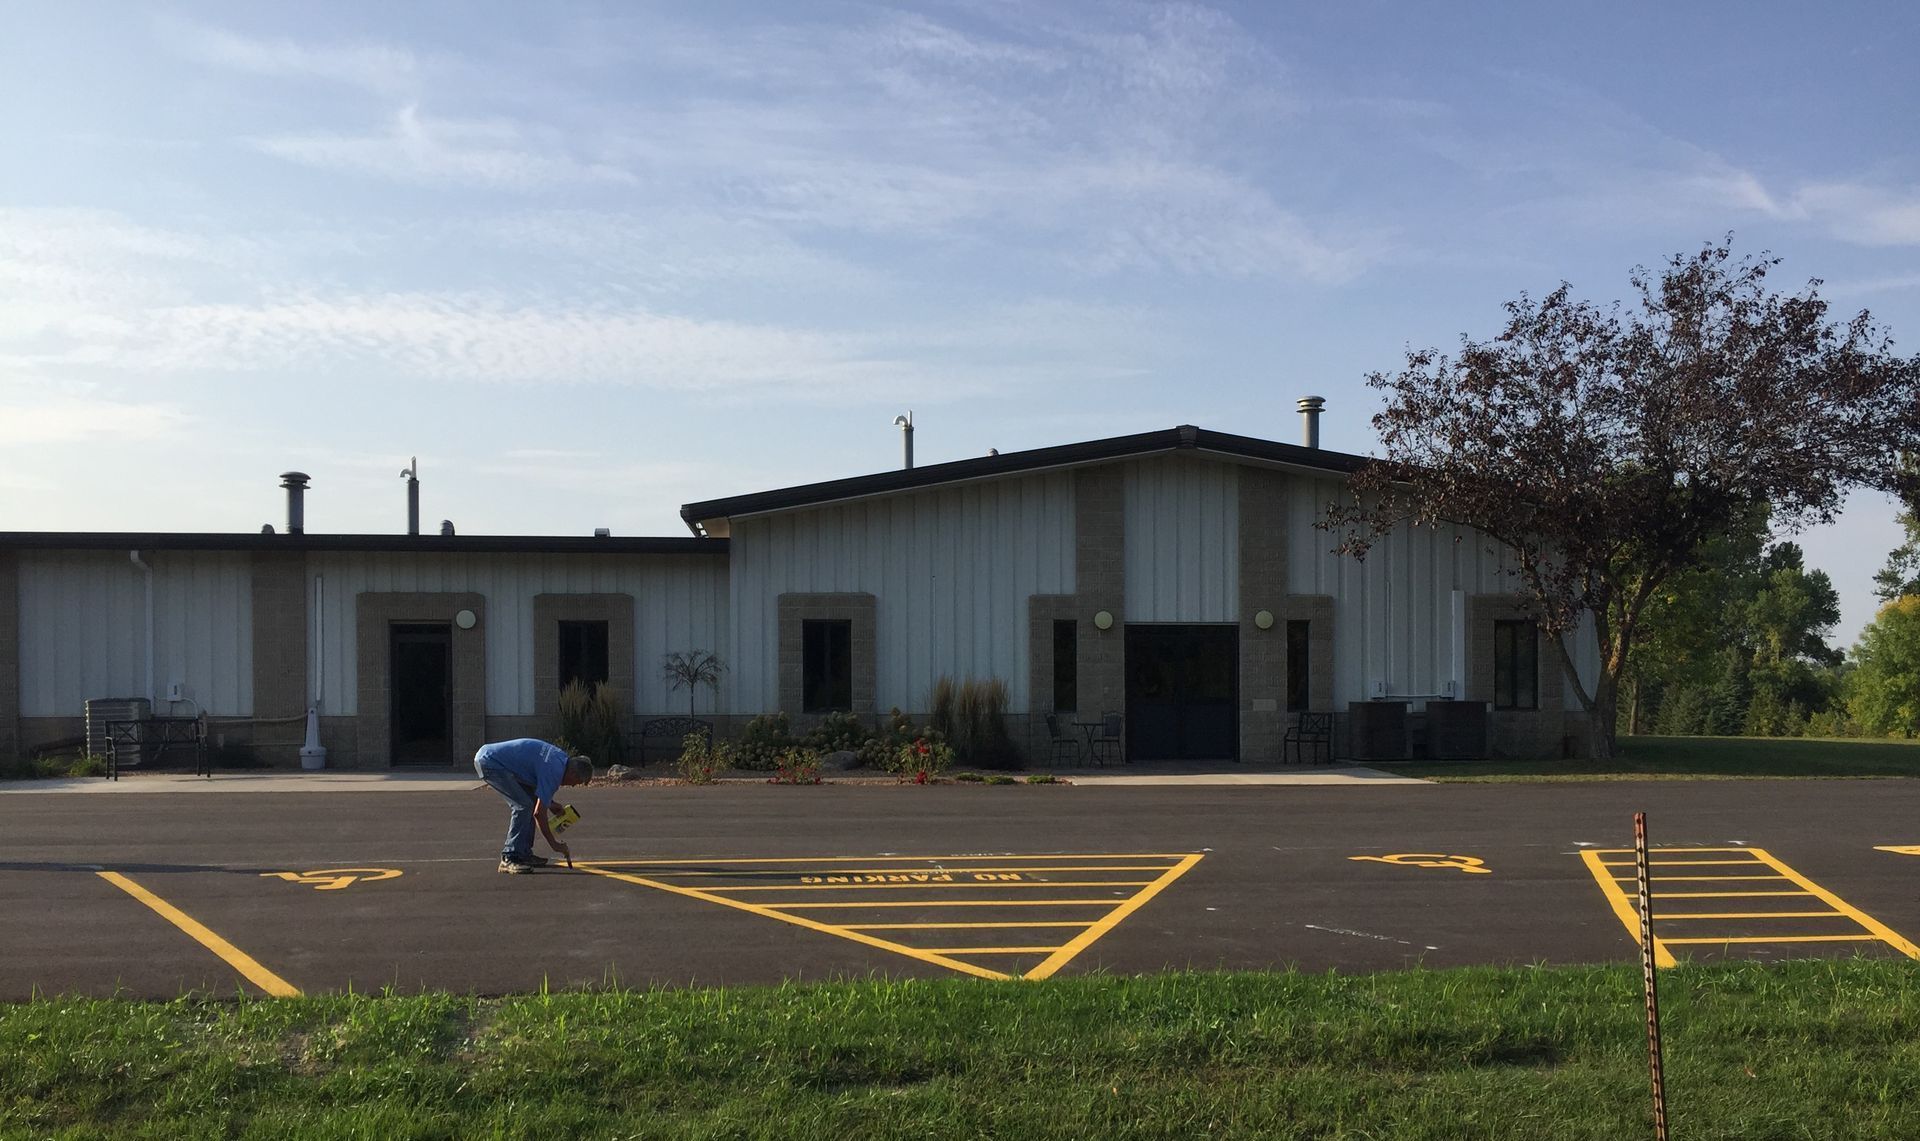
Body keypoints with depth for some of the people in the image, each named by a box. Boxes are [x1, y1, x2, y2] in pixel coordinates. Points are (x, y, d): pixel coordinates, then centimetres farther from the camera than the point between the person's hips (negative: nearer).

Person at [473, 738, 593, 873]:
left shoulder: (561, 757, 8)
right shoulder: (554, 771, -19)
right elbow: (539, 812, -19)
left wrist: (550, 803, 19)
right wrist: (554, 844, -10)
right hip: (489, 762, -10)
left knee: (531, 801, 10)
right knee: (524, 805, -14)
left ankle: (524, 853, 14)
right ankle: (509, 859, -11)